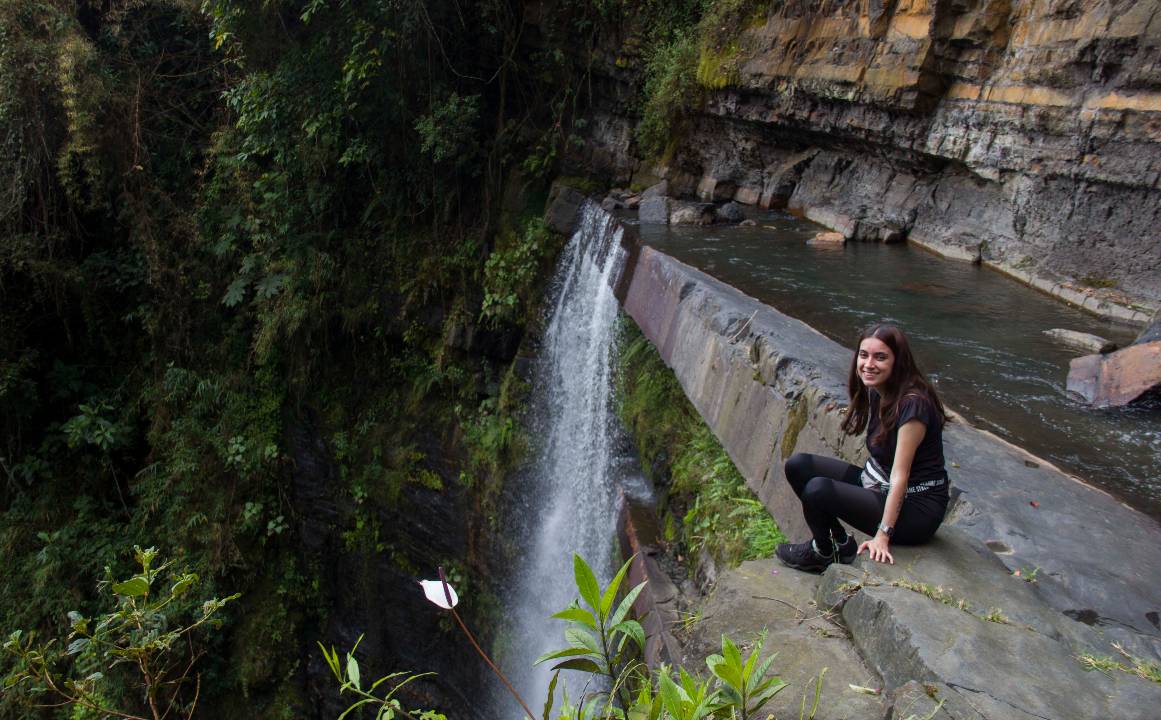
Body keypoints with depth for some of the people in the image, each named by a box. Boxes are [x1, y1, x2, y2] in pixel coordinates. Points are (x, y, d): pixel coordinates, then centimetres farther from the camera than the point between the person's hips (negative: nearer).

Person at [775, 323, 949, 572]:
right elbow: (882, 458, 8)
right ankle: (840, 542, 7)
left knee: (818, 489, -28)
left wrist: (882, 535, -24)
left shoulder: (913, 404, -24)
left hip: (915, 508, -9)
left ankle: (821, 553, 4)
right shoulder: (875, 391, 2)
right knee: (797, 465, -2)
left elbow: (900, 475, -24)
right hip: (878, 483, 9)